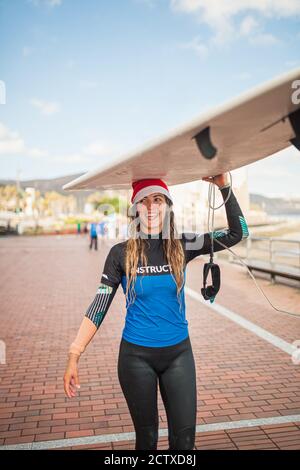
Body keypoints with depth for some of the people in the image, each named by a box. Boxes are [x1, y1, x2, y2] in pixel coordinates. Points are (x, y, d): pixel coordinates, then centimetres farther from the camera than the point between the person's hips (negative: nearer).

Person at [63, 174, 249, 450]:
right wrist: (74, 354, -11)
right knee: (146, 437, 15)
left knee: (185, 437, 10)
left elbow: (238, 233, -9)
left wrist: (224, 186, -19)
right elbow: (100, 305, -7)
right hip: (136, 355, -1)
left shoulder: (182, 247, -5)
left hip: (178, 353, 2)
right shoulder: (121, 253, -9)